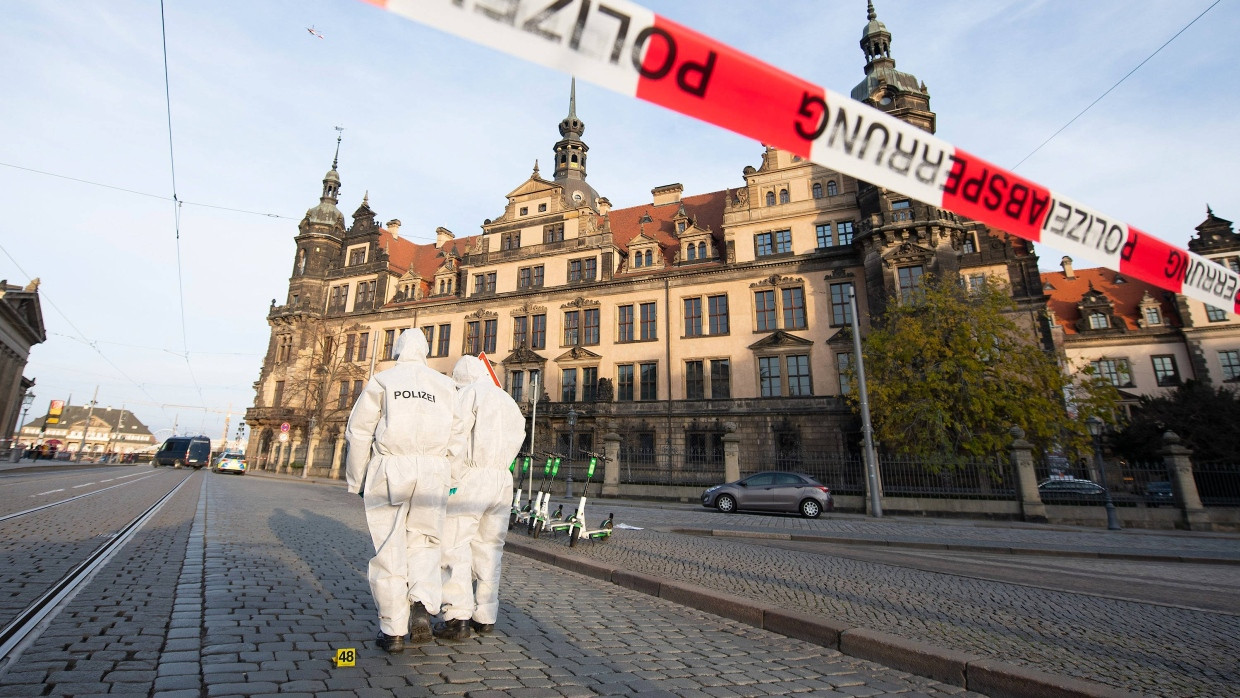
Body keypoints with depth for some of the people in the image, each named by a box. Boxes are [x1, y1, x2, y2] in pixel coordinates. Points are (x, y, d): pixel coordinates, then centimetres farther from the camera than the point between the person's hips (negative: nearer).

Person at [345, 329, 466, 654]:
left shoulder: (382, 380, 7)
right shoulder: (446, 385, 12)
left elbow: (358, 433, 4)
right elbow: (457, 438, 5)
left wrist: (357, 481, 12)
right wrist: (450, 481, 10)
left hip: (389, 468, -1)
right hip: (432, 471, 2)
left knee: (389, 550, 7)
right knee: (423, 543, 16)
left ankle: (392, 630, 13)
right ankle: (423, 605, -3)